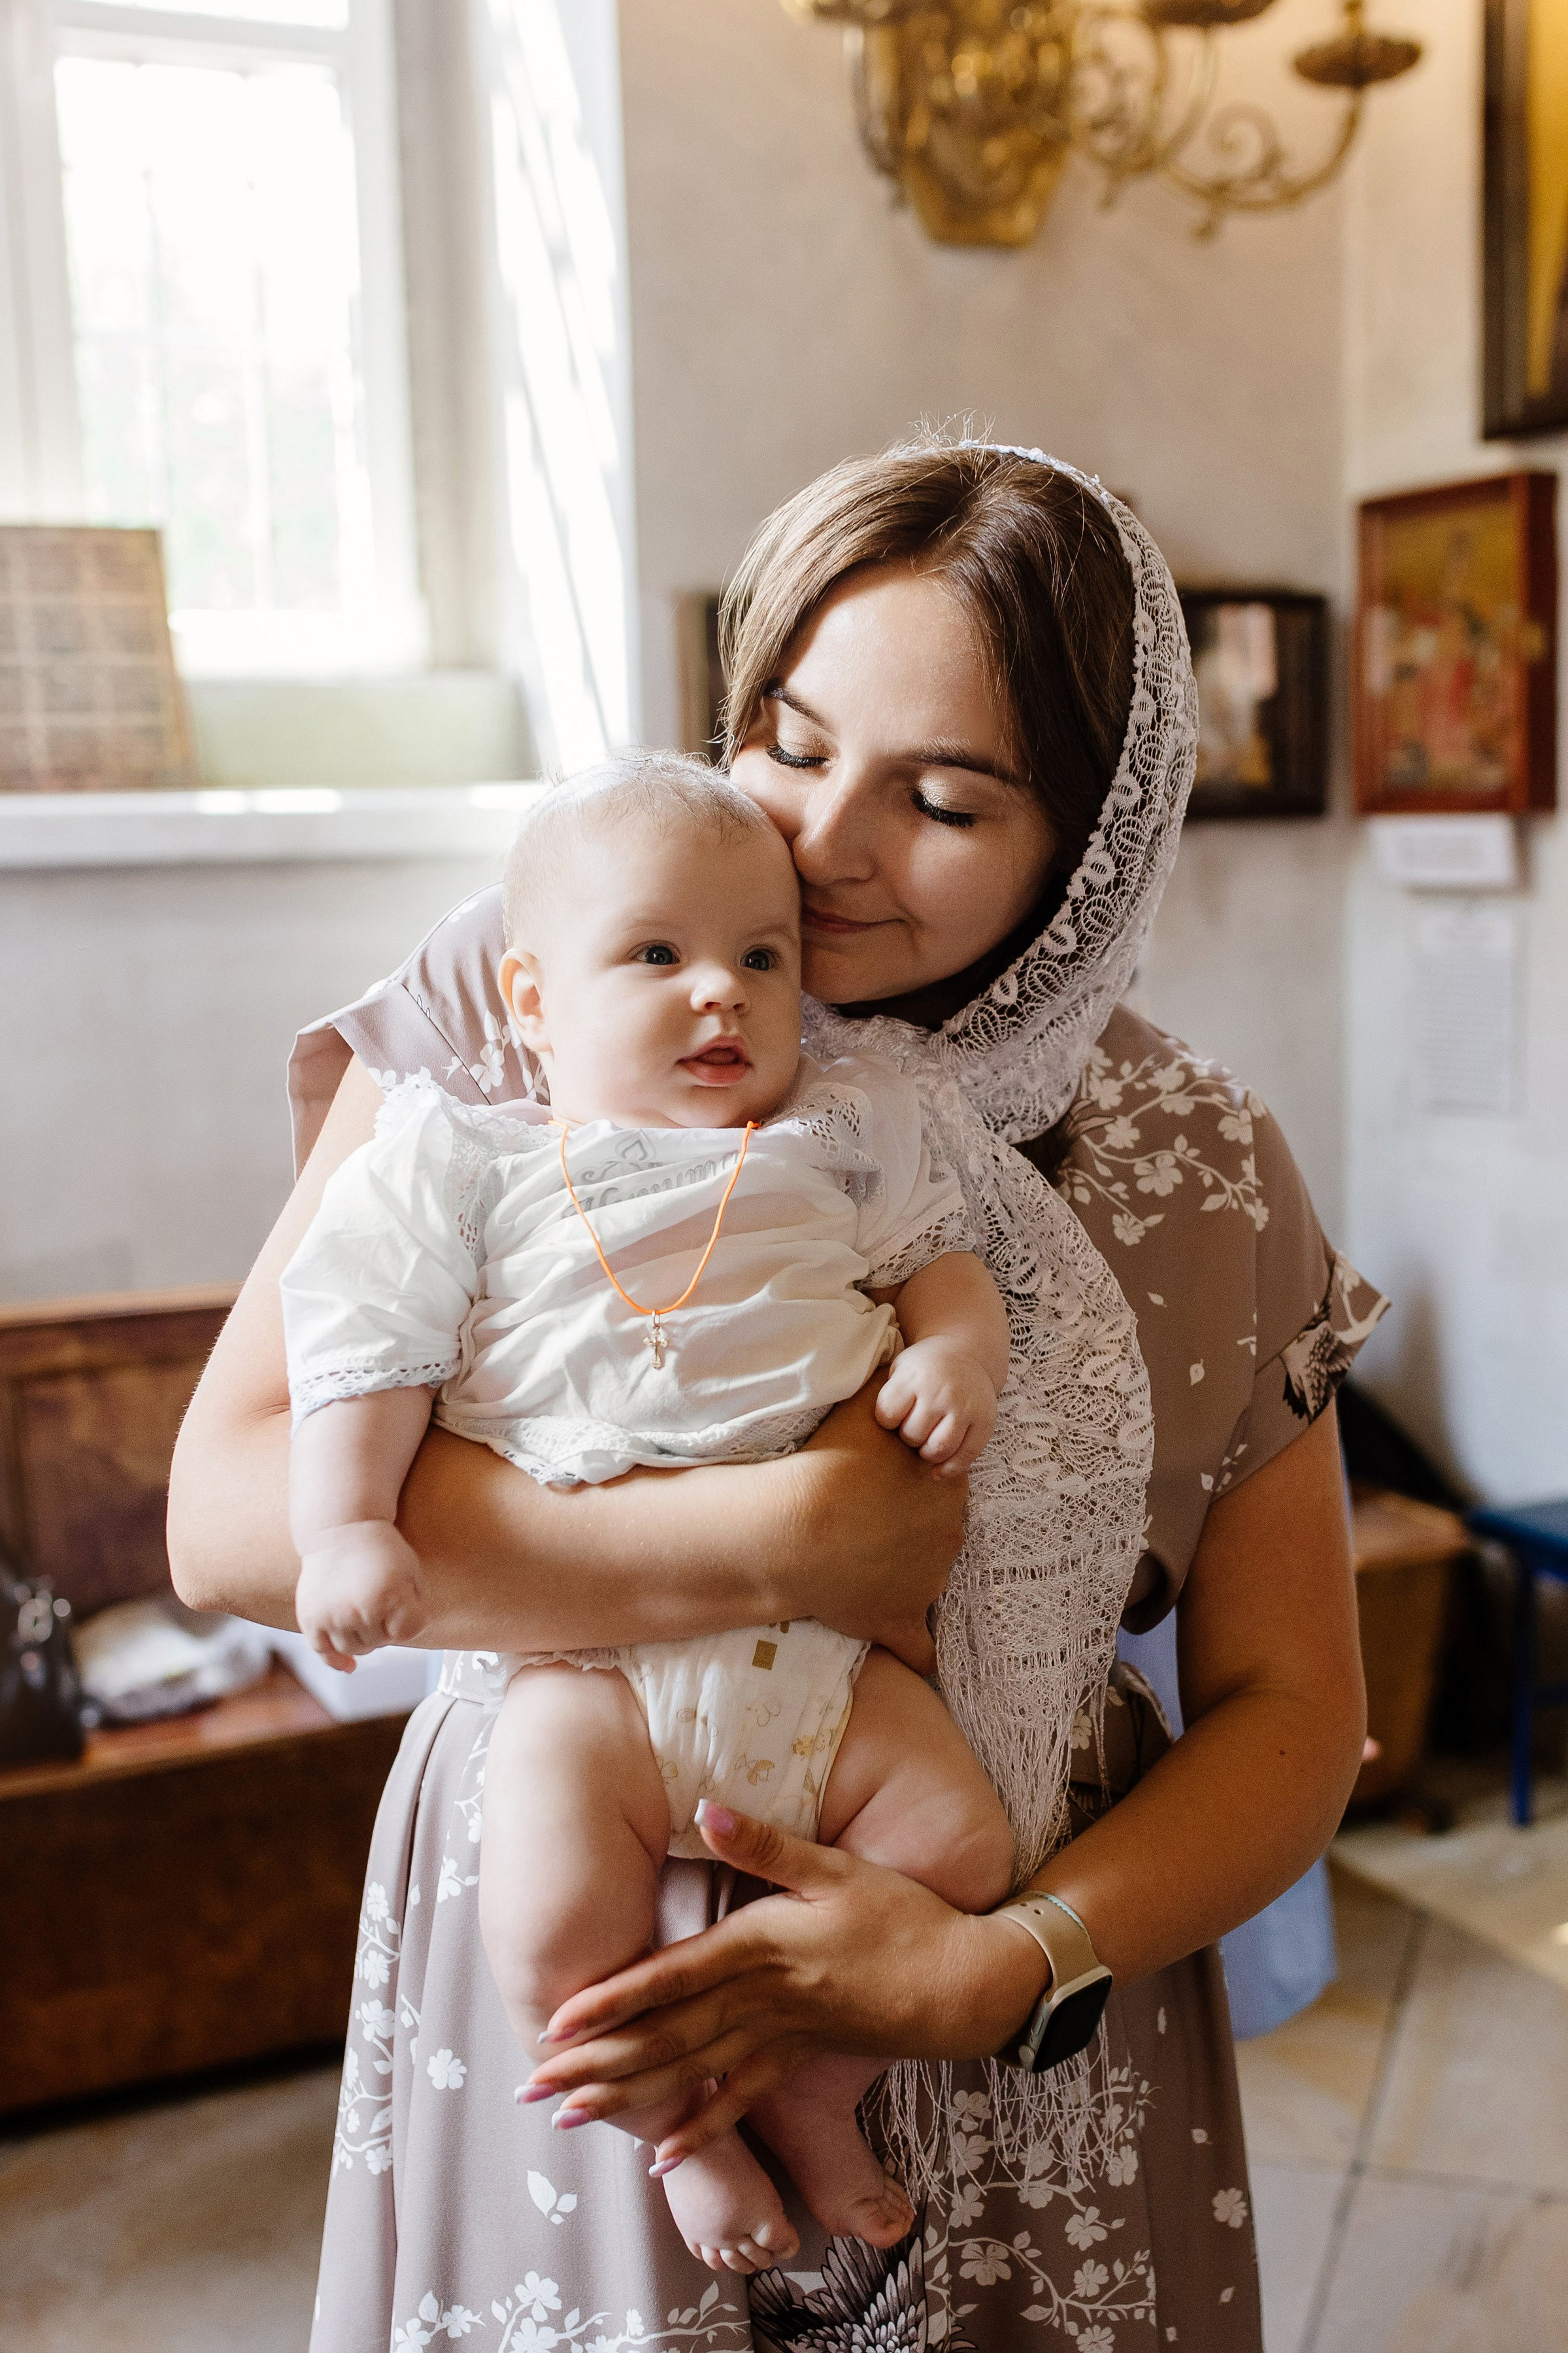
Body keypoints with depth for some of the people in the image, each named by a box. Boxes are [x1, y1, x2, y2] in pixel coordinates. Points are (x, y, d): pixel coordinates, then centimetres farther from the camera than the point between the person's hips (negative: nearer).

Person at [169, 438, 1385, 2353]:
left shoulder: (1205, 1172, -5)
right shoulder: (511, 1004, -10)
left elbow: (1289, 1714, -3)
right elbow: (232, 1511, -18)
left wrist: (993, 1969, -20)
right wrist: (785, 1545, -25)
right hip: (559, 2004, -1)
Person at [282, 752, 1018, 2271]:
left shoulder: (837, 1137, 13)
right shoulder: (463, 1162, 6)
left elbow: (940, 1261, 19)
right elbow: (366, 1352, 2)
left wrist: (959, 1350, -5)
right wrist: (345, 1526, -13)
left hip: (821, 1644, 3)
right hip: (590, 1657, -2)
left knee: (963, 1853, -9)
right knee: (548, 1932, -21)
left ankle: (812, 2094, 17)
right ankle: (685, 2127, 10)